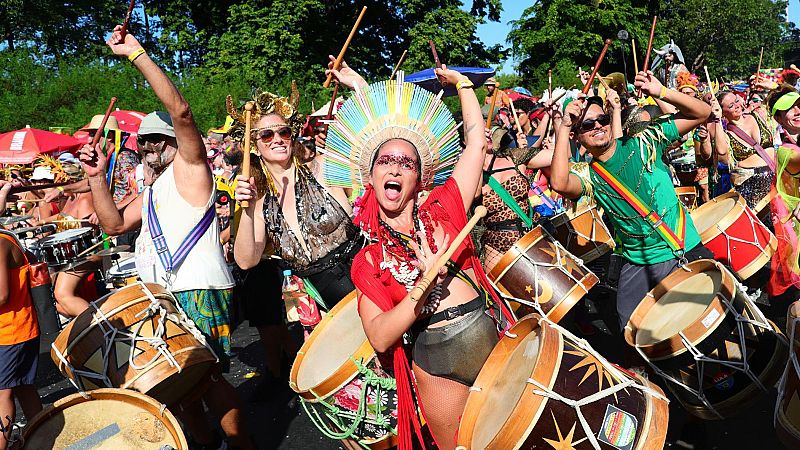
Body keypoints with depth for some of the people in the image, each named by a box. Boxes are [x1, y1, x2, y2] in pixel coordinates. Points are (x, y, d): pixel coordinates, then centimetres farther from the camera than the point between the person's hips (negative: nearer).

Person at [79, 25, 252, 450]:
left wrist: (136, 53, -16)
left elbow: (180, 110, -16)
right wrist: (97, 177, 7)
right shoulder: (151, 194, 25)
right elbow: (114, 223, 17)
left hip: (200, 293, -9)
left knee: (206, 376, -12)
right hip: (164, 297, 9)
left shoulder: (189, 169, -1)